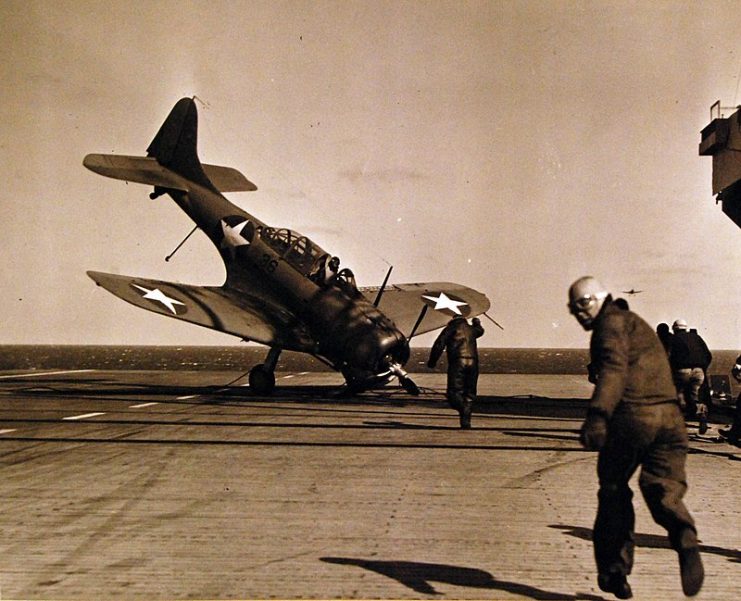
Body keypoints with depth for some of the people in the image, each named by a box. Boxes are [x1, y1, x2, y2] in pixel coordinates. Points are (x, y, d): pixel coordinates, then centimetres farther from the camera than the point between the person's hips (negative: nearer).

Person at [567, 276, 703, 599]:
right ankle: (685, 538, -28)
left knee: (613, 492, 8)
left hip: (631, 416, -7)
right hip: (669, 415, 7)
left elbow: (614, 367, -18)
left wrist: (597, 415, -29)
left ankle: (614, 572, 13)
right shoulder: (633, 322, 29)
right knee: (664, 490, 3)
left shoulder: (612, 321, 0)